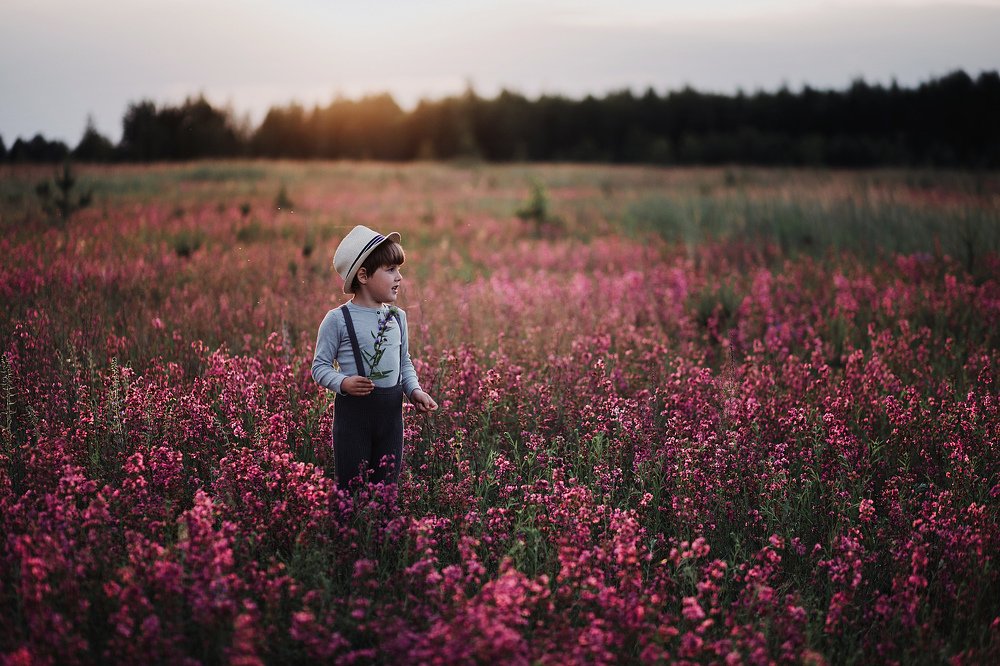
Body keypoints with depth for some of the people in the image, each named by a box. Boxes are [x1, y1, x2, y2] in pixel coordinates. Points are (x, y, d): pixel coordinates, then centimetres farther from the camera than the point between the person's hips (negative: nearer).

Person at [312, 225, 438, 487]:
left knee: (388, 481, 13)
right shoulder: (337, 319, -10)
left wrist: (414, 390, -1)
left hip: (391, 409, 5)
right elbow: (320, 366, -6)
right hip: (353, 408, -5)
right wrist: (343, 383, -24)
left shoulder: (397, 316, 6)